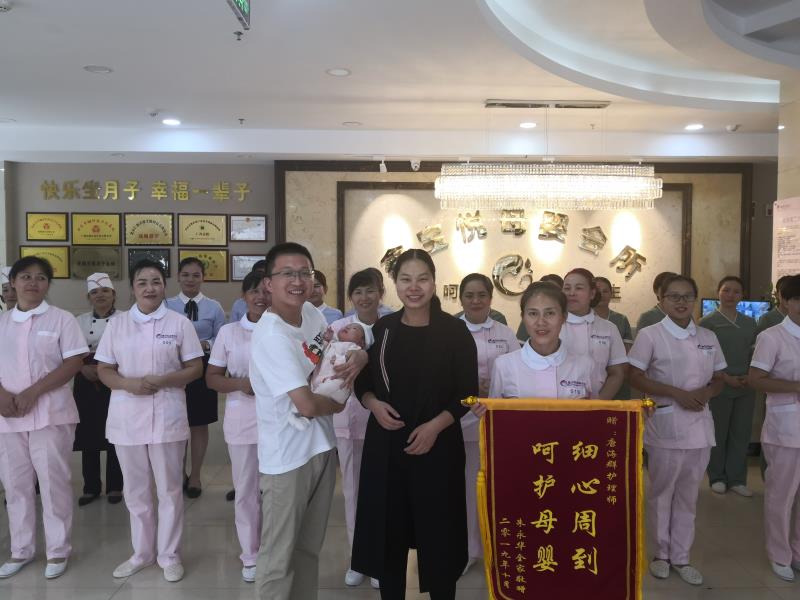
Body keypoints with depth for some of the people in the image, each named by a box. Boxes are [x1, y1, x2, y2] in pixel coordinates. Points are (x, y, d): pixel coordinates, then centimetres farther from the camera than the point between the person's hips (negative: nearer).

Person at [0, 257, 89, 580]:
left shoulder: (61, 319, -2)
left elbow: (74, 362, -8)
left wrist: (33, 392, -16)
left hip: (50, 413, -4)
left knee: (53, 482, 2)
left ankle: (58, 550, 15)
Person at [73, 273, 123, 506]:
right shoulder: (79, 321, 8)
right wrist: (84, 368, -11)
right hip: (86, 383, 3)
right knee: (88, 435, 6)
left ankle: (115, 486, 17)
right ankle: (91, 487, 21)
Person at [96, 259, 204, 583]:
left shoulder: (179, 323, -1)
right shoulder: (117, 323, 5)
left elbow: (195, 368, -2)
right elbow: (103, 370, 6)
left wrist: (162, 380, -17)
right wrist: (128, 384, -14)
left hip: (166, 415, -2)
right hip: (126, 416, 3)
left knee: (169, 489, 7)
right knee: (135, 490, 14)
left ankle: (170, 555, 21)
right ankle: (142, 552, 31)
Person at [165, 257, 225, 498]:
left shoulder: (214, 308, 0)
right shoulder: (167, 306, 2)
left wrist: (205, 344, -21)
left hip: (203, 370, -1)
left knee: (199, 424, 9)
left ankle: (195, 475, 26)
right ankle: (179, 473, 33)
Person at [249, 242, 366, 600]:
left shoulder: (313, 313, 1)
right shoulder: (271, 335, -22)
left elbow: (344, 349, 17)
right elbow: (307, 404, -27)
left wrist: (359, 357, -6)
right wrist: (338, 404, -6)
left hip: (321, 446, 8)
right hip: (288, 457, -8)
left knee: (310, 547, 22)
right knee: (279, 556, 7)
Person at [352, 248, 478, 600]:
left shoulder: (454, 331, -5)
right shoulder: (381, 329, 3)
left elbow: (467, 393, -4)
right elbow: (361, 381, 11)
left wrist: (434, 426, -17)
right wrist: (373, 404, -10)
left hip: (437, 445, -2)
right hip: (385, 442, 3)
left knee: (436, 531, 7)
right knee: (388, 528, 11)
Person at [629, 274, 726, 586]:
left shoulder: (708, 337, 7)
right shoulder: (650, 335, -7)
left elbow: (719, 380, 13)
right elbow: (636, 378, -11)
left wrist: (706, 392, -9)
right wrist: (677, 393, -18)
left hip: (699, 424, 4)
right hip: (666, 423, -4)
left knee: (688, 494, 13)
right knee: (661, 492, 8)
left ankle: (680, 557, 26)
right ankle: (661, 553, 26)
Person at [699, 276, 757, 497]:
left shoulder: (749, 323, 10)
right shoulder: (707, 323, -4)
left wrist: (750, 377, -3)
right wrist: (726, 378, -14)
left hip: (746, 388, 4)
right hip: (719, 387, -4)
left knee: (741, 434, 7)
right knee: (718, 434, 4)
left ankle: (737, 479, 19)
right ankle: (717, 477, 18)